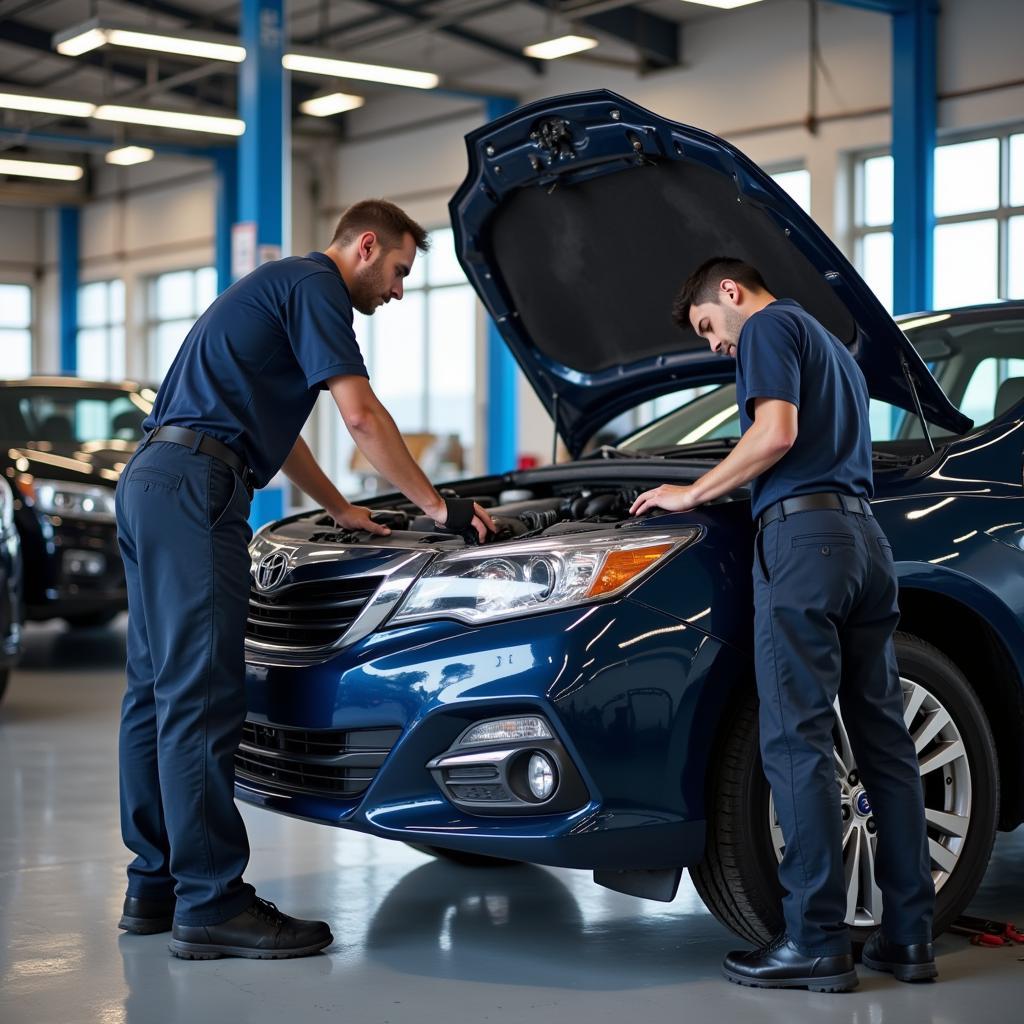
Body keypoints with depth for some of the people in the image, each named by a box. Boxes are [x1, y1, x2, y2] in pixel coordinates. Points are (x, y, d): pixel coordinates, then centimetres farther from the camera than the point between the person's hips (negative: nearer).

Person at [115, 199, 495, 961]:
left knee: (159, 689, 11)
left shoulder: (280, 287, 29)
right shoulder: (315, 287, -3)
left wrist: (340, 509, 41)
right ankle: (211, 905, -11)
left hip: (152, 484, 11)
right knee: (202, 694, -12)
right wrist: (436, 505, -3)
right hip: (194, 488, -11)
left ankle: (156, 885, 17)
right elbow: (362, 416, -11)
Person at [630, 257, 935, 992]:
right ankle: (909, 936, 8)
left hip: (803, 535, -9)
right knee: (884, 740, 6)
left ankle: (817, 943, -11)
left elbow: (775, 435, -12)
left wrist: (691, 494, -3)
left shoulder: (770, 326, 2)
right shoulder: (834, 349, 30)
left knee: (798, 743, -9)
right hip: (866, 536, 9)